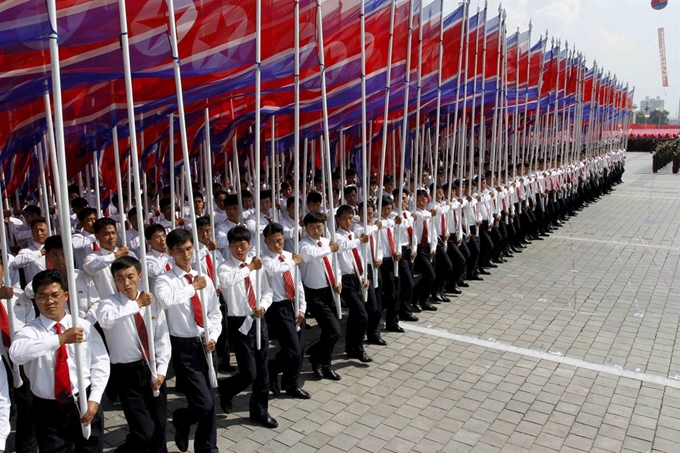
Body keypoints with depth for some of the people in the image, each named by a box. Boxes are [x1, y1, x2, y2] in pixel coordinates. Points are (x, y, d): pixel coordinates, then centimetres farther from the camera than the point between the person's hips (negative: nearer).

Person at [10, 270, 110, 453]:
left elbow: (100, 362, -1)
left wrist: (94, 399, -10)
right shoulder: (30, 330, -7)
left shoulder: (84, 326, -1)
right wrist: (61, 339, -36)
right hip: (48, 410, -1)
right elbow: (16, 353, -30)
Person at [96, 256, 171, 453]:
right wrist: (136, 304, -29)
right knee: (143, 432, -8)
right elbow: (105, 319, -35)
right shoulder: (109, 303, -10)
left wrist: (161, 370, -6)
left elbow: (162, 338, 1)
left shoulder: (152, 302, 1)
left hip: (153, 370, 4)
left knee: (159, 429, 14)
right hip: (127, 373, -4)